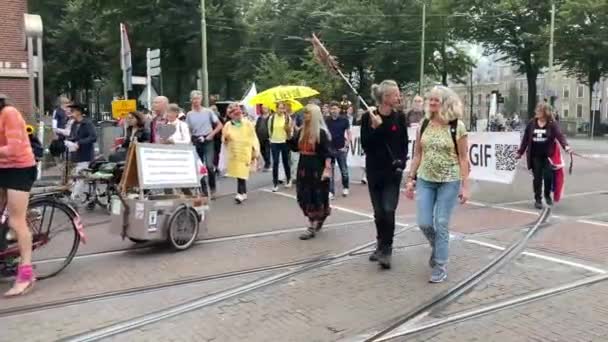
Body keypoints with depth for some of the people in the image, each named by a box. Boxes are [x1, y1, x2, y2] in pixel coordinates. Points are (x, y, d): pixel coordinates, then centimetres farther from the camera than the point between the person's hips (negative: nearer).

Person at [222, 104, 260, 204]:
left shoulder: (247, 123, -3)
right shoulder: (227, 125, 4)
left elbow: (253, 138, -1)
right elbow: (224, 140, 12)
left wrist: (255, 152, -2)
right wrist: (226, 138, -12)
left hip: (245, 153, -4)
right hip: (233, 153, 4)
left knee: (242, 173, -12)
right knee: (238, 173, 8)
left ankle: (240, 193, -12)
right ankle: (244, 193, 20)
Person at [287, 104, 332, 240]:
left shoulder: (321, 132, -11)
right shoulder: (302, 131, 10)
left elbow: (327, 153, -14)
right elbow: (294, 147, 13)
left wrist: (327, 169, -21)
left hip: (317, 169, -7)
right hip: (303, 168, 7)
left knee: (317, 198, 0)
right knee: (304, 197, 10)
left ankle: (313, 227, 6)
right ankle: (315, 223, 26)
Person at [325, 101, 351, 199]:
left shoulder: (344, 120, -4)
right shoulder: (327, 121, 1)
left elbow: (349, 133, 0)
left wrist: (346, 146, -8)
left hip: (341, 148, -1)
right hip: (330, 149, 2)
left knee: (344, 170, 7)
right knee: (330, 170, 1)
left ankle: (345, 188, 29)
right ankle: (331, 191, 6)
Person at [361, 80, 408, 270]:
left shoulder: (399, 117, -1)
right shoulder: (368, 117, -5)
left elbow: (404, 143, 6)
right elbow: (365, 145, -10)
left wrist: (401, 162, -7)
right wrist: (375, 127, -21)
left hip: (393, 172, 0)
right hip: (374, 171, 1)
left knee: (388, 211, -12)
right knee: (378, 212, 8)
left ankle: (386, 250, 0)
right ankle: (381, 246, 26)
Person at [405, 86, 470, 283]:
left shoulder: (458, 127, -9)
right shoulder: (424, 125, 2)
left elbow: (463, 158, -6)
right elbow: (418, 155, 8)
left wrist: (465, 186, -9)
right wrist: (410, 179, 5)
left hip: (449, 181, -4)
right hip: (425, 180, 4)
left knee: (441, 224, 0)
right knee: (424, 223, 3)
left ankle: (440, 267, 14)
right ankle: (437, 247, 35)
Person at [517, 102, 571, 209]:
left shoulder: (552, 124, -4)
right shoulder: (532, 123, 3)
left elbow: (559, 135, -17)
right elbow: (526, 138, 8)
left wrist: (566, 146, -35)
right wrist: (520, 152, 10)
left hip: (547, 155, -2)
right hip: (535, 156, 2)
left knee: (548, 176, -7)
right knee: (537, 178, 4)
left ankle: (547, 195, 20)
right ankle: (538, 199, 14)